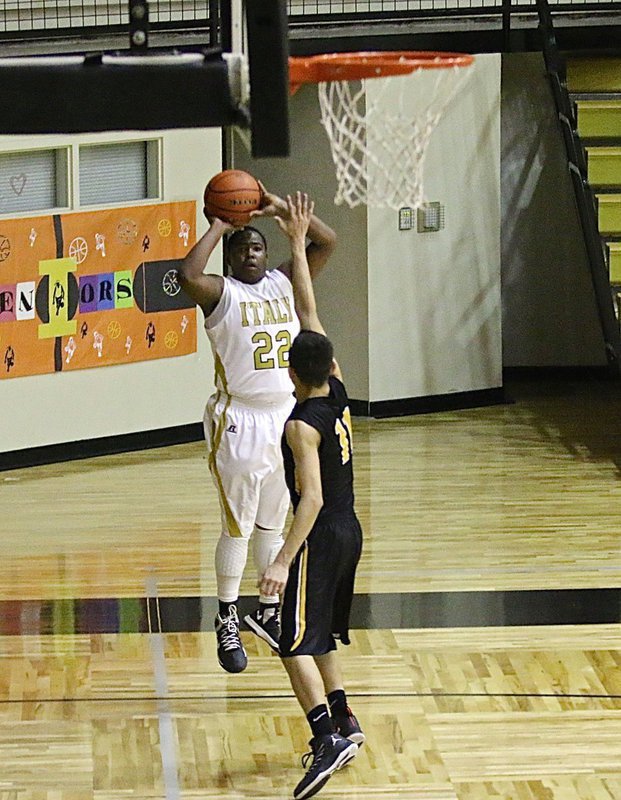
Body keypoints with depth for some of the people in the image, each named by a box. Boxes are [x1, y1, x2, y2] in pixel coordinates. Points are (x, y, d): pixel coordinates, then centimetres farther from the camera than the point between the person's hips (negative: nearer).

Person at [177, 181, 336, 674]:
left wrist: (282, 209, -4)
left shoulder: (284, 283, 7)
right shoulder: (221, 293, -8)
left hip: (286, 417, 5)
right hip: (240, 422, -5)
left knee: (274, 525, 15)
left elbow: (328, 242, 3)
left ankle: (270, 614, 26)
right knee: (238, 526, 0)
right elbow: (188, 275, -30)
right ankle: (227, 620, 10)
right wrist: (218, 229, -18)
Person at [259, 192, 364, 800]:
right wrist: (297, 243, 13)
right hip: (349, 530, 9)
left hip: (320, 537, -9)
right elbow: (309, 312, 10)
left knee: (297, 645, -10)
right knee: (319, 637, 23)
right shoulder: (338, 393, 1)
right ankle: (342, 723, 30)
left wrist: (284, 561, -30)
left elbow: (312, 498, -27)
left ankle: (328, 739, -23)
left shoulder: (302, 425, -20)